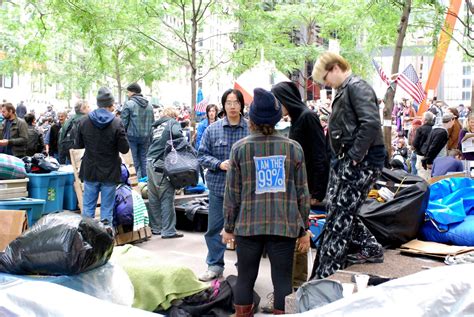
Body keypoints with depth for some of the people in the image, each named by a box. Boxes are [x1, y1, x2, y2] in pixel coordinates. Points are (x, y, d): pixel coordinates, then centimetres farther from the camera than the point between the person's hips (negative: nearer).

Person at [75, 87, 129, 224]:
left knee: (88, 207, 12)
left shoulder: (84, 121, -5)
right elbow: (125, 149, -11)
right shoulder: (117, 123, -15)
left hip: (90, 171, 3)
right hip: (110, 172, -2)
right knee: (107, 208, 7)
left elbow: (78, 145, 5)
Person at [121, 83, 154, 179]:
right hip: (145, 136, 4)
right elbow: (152, 122, 11)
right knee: (144, 157, 13)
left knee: (136, 158, 4)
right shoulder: (149, 105, 8)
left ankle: (140, 178, 5)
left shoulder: (128, 104, -9)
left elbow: (123, 122, -10)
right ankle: (145, 177, 12)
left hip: (132, 135, -4)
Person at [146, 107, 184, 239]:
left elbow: (150, 142, 21)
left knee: (153, 198, 11)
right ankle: (168, 230, 0)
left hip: (150, 163, 7)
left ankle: (155, 227, 18)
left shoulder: (155, 126, 20)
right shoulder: (173, 123, 1)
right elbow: (177, 134, -20)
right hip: (163, 164, -7)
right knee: (167, 198, -2)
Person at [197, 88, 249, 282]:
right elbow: (202, 155, 5)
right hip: (218, 186, 2)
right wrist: (220, 164, -11)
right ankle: (215, 265, 26)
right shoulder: (212, 130, 3)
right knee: (214, 228, 10)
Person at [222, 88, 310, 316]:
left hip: (248, 225, 0)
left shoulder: (240, 148, -3)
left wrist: (228, 226, 11)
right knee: (282, 280, 6)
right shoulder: (293, 147, -1)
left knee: (245, 278, 13)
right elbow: (302, 193, 2)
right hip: (284, 225, 0)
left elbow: (232, 193, 0)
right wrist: (304, 229, 10)